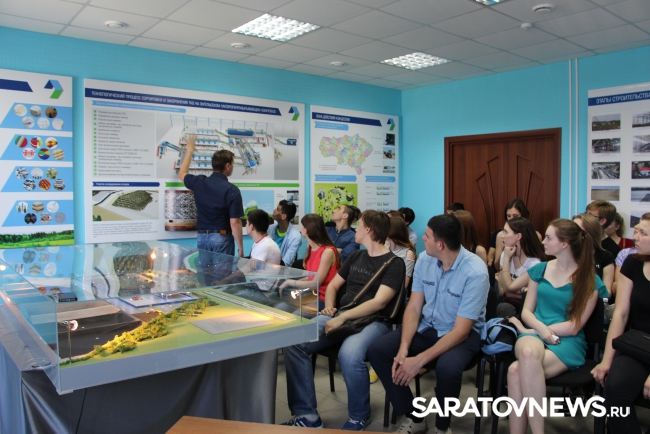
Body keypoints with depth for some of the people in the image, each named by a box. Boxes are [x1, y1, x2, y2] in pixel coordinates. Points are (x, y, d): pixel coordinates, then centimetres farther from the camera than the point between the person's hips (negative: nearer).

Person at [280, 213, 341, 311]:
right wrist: (293, 282, -4)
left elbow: (316, 283, -18)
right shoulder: (311, 247, 6)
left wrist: (290, 282, -10)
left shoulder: (328, 252, -19)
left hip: (323, 300, -8)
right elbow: (312, 277, 8)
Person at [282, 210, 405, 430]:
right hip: (341, 316, 6)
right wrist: (329, 307, 2)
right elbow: (333, 285, 23)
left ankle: (358, 417, -10)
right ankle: (307, 414, -10)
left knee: (349, 354, -38)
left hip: (373, 321, -6)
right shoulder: (355, 257, 17)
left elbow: (379, 303, -15)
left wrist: (343, 317, -22)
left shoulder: (394, 263, -4)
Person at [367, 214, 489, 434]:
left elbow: (461, 331, -25)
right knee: (377, 350, -13)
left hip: (462, 334, -5)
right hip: (426, 327, 5)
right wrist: (403, 349, -20)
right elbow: (413, 308, -5)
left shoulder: (475, 272, -24)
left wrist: (419, 360, -31)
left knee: (447, 368, -37)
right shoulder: (425, 259, -7)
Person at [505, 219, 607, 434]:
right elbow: (526, 310, 10)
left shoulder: (589, 281, -1)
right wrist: (541, 327, -13)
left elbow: (574, 327, -5)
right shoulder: (540, 269, 12)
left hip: (567, 342, -3)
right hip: (535, 332, 3)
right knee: (528, 353, -38)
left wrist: (529, 330, -10)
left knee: (516, 371, -35)